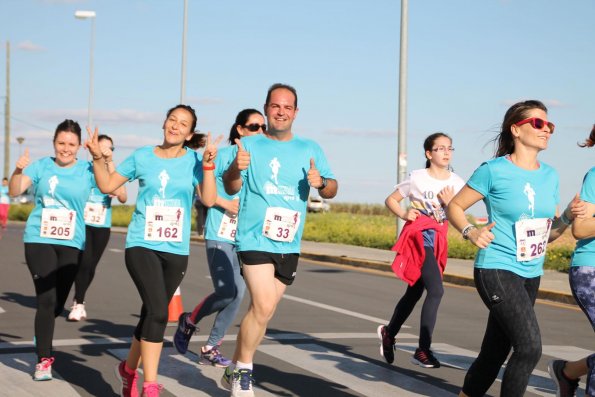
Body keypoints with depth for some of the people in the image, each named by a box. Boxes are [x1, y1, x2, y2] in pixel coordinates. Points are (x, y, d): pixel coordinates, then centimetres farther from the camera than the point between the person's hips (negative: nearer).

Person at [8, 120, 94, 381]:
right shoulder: (41, 166, 1)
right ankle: (43, 360, -4)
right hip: (39, 240, -1)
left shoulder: (87, 171, 0)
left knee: (58, 303, 5)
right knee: (47, 300, -11)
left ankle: (42, 342, 35)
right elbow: (15, 191, -7)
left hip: (71, 244, 1)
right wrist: (18, 170, -26)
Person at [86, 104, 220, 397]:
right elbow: (107, 185, 10)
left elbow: (209, 199, -9)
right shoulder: (142, 157, 3)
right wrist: (98, 158, -4)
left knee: (152, 315, 13)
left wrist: (208, 164, -16)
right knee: (157, 311, -20)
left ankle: (129, 368, 38)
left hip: (176, 250, 2)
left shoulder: (193, 160, 2)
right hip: (141, 245, -2)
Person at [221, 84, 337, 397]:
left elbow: (331, 190, 6)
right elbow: (231, 188, -5)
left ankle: (234, 370, 27)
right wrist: (235, 169, -27)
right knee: (264, 307, -17)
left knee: (261, 310, 12)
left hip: (289, 245, 4)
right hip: (255, 238, -4)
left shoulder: (310, 149, 9)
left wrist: (321, 183, -16)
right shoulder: (249, 145, 2)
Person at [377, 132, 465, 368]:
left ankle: (389, 332, 39)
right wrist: (404, 214, -13)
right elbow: (390, 200, 4)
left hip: (438, 240, 6)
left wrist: (450, 203, -11)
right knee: (436, 291, -20)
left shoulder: (456, 183, 6)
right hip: (419, 236, -6)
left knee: (414, 293, 16)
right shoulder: (417, 178, -5)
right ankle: (423, 351, -15)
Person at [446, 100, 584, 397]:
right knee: (530, 347, -19)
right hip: (497, 270, -7)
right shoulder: (494, 171, -8)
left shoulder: (549, 175, 11)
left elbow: (549, 234, 16)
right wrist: (470, 231, -18)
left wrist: (567, 216, -4)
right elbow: (454, 207, 0)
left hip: (531, 275, 7)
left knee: (495, 352, 12)